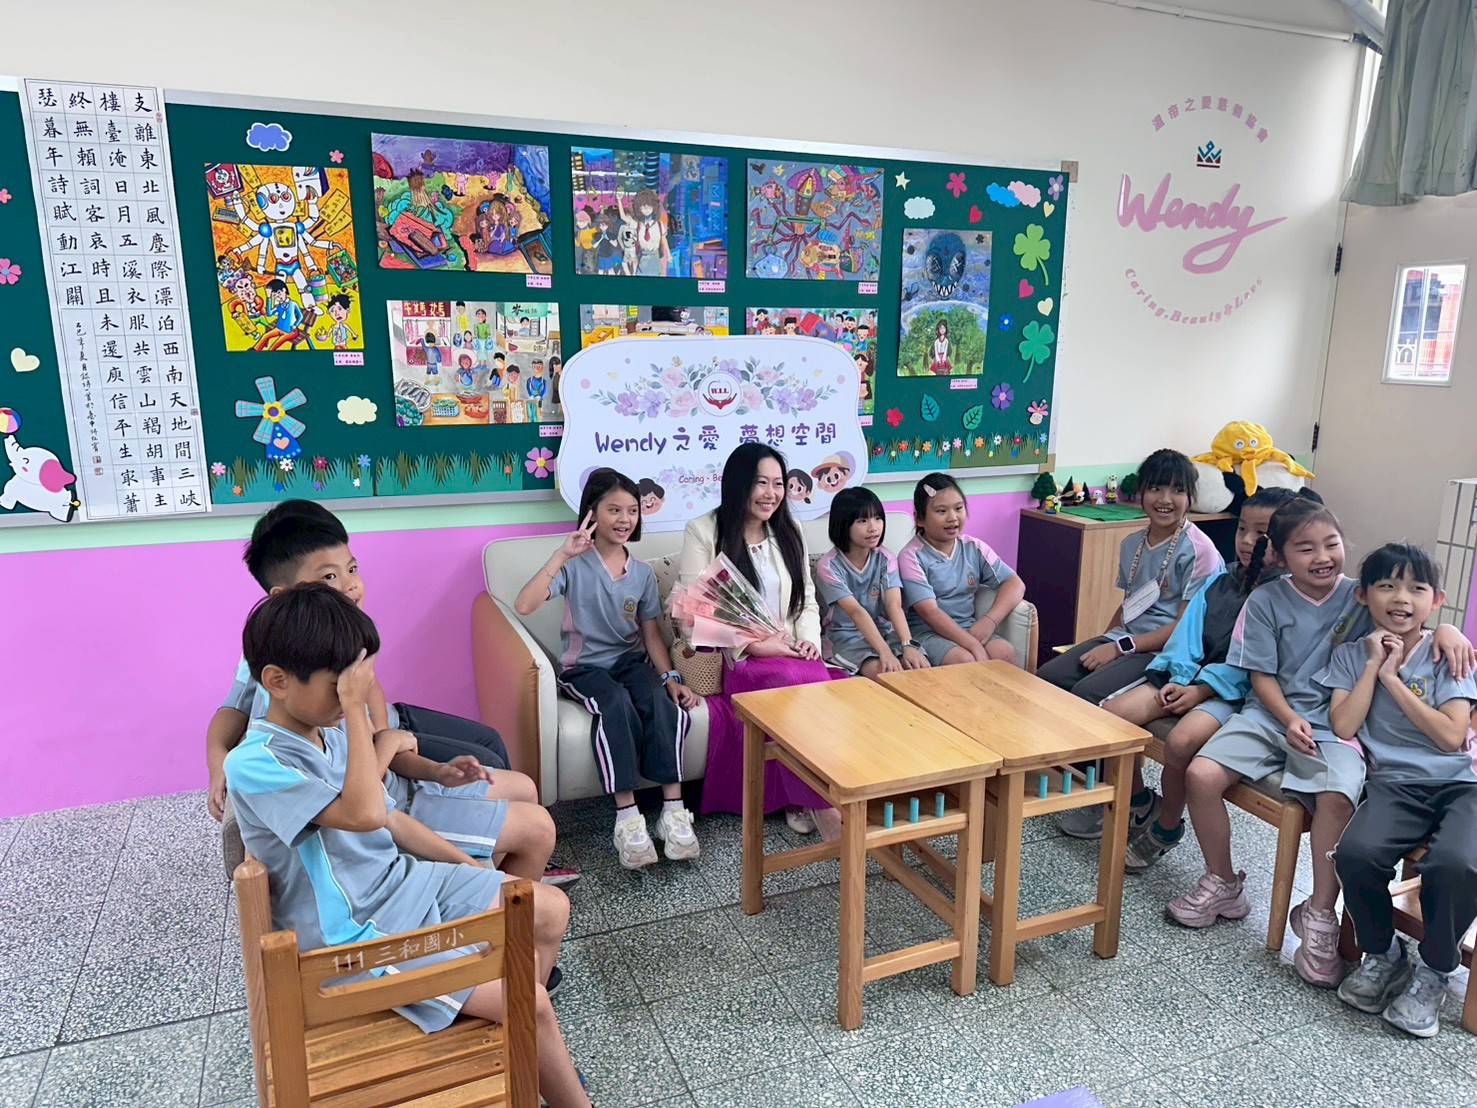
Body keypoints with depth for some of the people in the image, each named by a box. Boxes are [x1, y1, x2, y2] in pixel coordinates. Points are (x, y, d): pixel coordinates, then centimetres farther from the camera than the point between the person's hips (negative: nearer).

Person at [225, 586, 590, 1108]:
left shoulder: (332, 731, 2)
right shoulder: (253, 764, -24)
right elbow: (365, 814, -35)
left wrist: (467, 864, 11)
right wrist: (355, 709, -31)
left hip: (404, 879, 8)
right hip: (358, 935, -8)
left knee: (552, 911, 6)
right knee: (529, 1000, -15)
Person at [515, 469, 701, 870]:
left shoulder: (642, 573, 7)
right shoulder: (575, 565, -8)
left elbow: (651, 633, 9)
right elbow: (524, 606, -23)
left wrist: (670, 678, -6)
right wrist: (561, 555, -28)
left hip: (631, 662, 4)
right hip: (584, 667, -4)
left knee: (663, 703, -29)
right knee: (616, 705, -35)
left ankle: (673, 809, -28)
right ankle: (627, 818, -33)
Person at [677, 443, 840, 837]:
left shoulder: (789, 532, 16)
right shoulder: (703, 531, -2)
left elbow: (807, 599, 16)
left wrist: (808, 640, -5)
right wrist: (755, 645, -16)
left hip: (789, 654, 5)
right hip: (733, 659, -5)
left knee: (821, 683, -30)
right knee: (801, 682, -34)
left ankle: (804, 798, -18)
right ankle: (822, 803, -24)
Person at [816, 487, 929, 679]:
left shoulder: (885, 559, 0)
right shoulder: (828, 566, -14)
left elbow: (894, 605, -13)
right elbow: (856, 612, -24)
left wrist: (908, 645, -30)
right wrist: (885, 652, -35)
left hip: (883, 631, 4)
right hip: (844, 637, -4)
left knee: (922, 668, -21)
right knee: (887, 673, -30)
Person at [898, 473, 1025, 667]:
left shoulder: (974, 548, 7)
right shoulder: (911, 556, -10)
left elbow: (1015, 584, 3)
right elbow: (930, 612, -18)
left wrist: (990, 620, -16)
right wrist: (974, 646, -26)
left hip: (968, 627, 5)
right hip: (926, 631, -5)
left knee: (1005, 653, -22)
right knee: (964, 661, -32)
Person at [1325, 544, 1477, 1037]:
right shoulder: (1350, 656, 8)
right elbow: (1343, 727, -6)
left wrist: (1393, 678, -8)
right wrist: (1373, 664, -5)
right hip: (1393, 784, 1)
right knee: (1356, 853, -31)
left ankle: (1433, 969, -4)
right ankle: (1381, 953, 1)